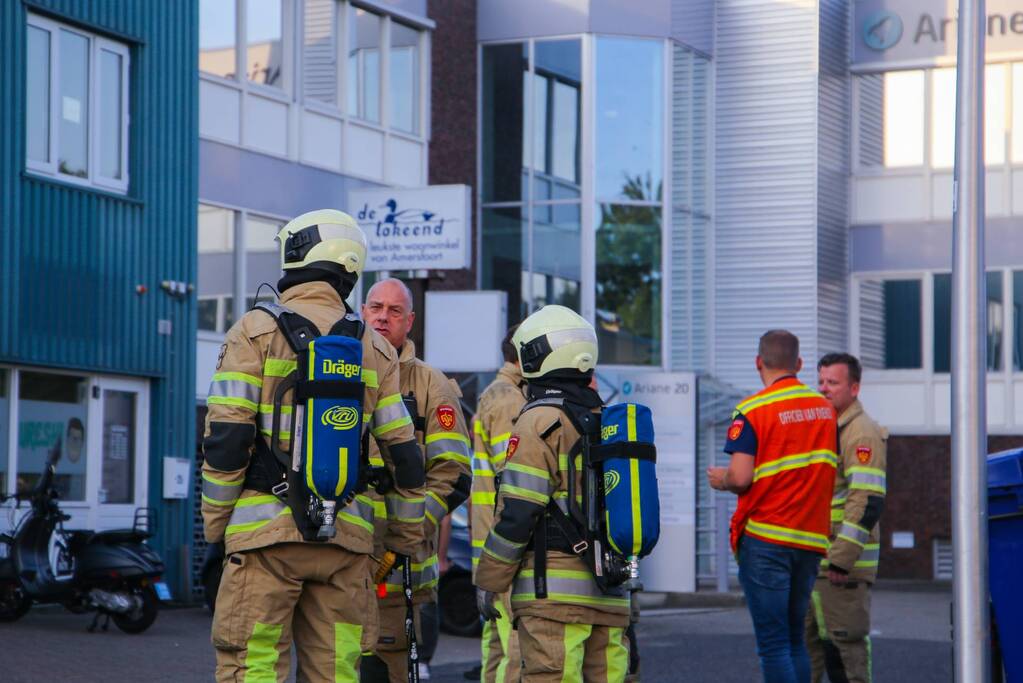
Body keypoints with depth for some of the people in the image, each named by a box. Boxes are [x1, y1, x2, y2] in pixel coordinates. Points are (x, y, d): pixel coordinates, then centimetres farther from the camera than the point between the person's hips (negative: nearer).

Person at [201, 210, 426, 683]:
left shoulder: (257, 331, -1)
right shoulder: (375, 348, 11)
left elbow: (227, 437, -7)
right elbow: (403, 453, 12)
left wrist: (215, 521, 2)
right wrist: (408, 538, 21)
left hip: (267, 530, -4)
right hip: (346, 537, 4)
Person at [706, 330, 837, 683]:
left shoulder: (751, 411, -10)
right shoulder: (825, 408, 9)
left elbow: (740, 477, -17)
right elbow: (829, 471, 14)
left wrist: (719, 479, 4)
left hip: (765, 537, -6)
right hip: (811, 538, 6)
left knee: (773, 643, -3)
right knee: (795, 638, 15)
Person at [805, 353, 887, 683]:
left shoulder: (862, 433, -12)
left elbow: (867, 500, -21)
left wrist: (842, 557, -25)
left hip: (842, 562, -10)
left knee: (844, 642, -8)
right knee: (805, 637, 13)